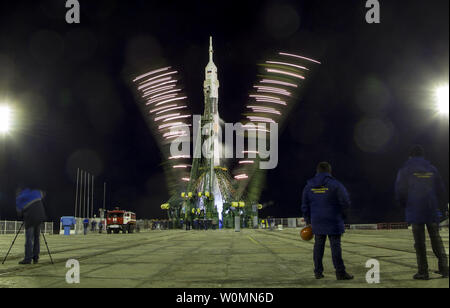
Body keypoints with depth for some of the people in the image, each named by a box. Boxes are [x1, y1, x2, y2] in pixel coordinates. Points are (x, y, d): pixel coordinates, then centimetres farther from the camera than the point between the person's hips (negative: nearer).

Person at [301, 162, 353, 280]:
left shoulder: (309, 186, 5)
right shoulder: (335, 184, -8)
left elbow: (305, 206, 9)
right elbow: (346, 202, -8)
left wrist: (308, 220, 17)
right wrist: (341, 212, 12)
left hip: (317, 222, 4)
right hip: (333, 222, -4)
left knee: (318, 246, 12)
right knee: (335, 246, -1)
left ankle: (318, 272, 16)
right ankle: (340, 272, -1)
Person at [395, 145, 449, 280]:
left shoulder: (405, 170, 0)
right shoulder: (432, 169, 9)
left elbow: (400, 192, -4)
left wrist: (404, 206, 14)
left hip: (415, 211, -3)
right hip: (432, 211, 3)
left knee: (419, 243, 0)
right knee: (436, 239, 12)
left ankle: (423, 271, 0)